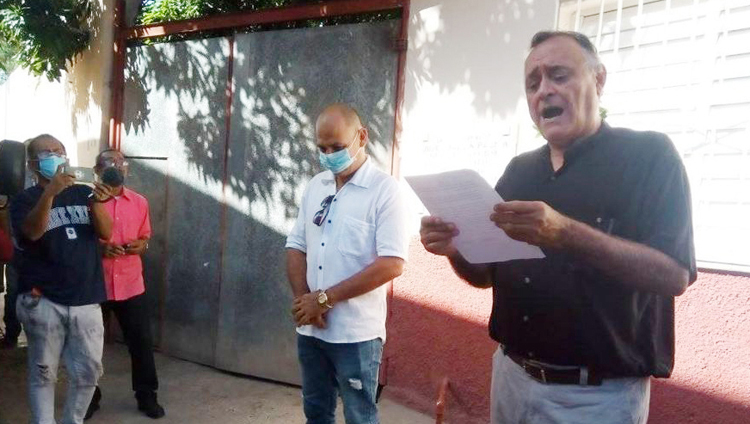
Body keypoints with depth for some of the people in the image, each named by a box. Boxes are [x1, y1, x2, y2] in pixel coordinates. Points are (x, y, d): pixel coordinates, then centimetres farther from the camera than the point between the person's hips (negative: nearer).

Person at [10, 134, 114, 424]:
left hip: (86, 300, 3)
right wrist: (49, 193, -31)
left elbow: (106, 233, -2)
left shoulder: (83, 193, 9)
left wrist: (97, 204, -21)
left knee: (88, 372, 8)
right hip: (43, 302, -2)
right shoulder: (25, 200, 1)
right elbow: (32, 232, -18)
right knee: (43, 373, 6)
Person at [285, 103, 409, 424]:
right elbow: (296, 248, 10)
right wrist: (304, 301, -7)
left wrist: (325, 298, -16)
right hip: (310, 328, 6)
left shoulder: (384, 189, -11)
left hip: (356, 333, -5)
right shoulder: (315, 186, 8)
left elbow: (392, 264, -18)